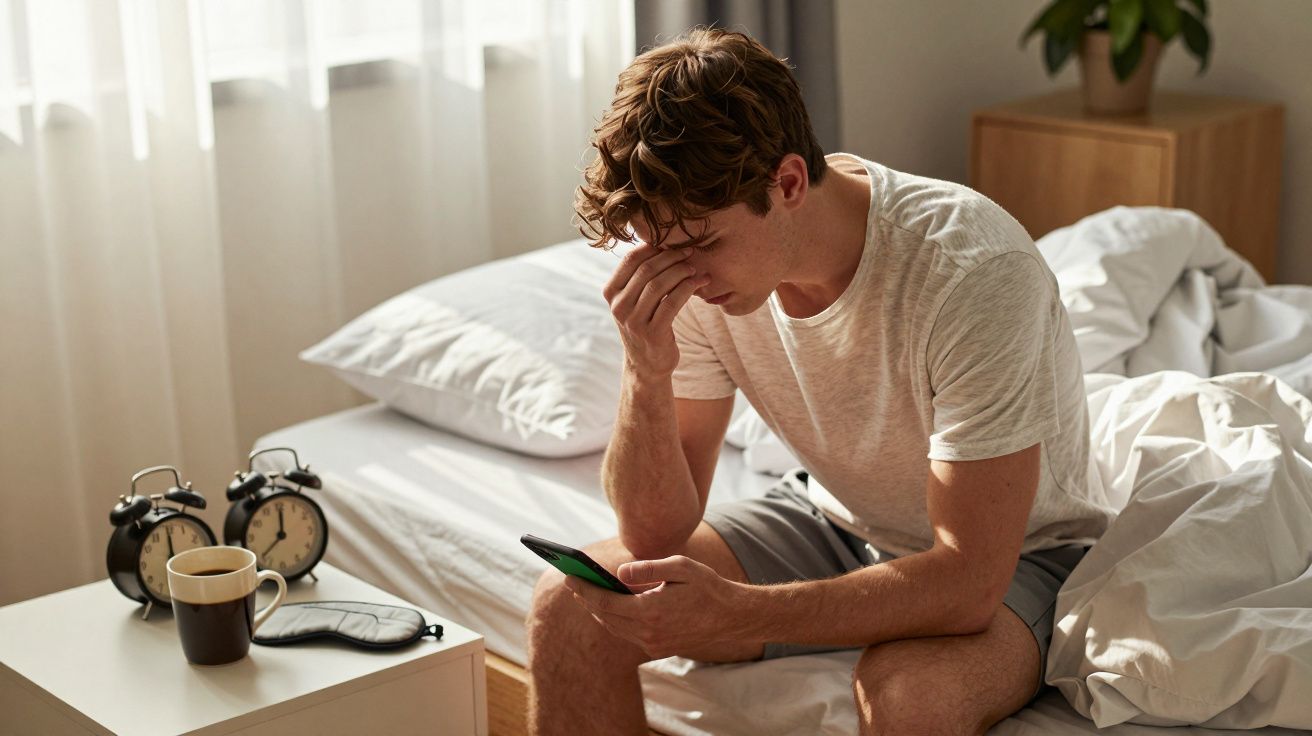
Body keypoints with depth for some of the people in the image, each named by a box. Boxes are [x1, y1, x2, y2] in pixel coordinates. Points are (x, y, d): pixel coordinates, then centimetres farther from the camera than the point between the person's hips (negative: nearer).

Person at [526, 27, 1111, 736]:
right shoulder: (694, 275, -15)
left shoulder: (972, 271, -32)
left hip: (1010, 558, -5)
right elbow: (658, 534, -11)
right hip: (835, 523, 5)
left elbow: (969, 582, -32)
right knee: (570, 602, -12)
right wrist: (646, 373, -29)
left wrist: (731, 612, -39)